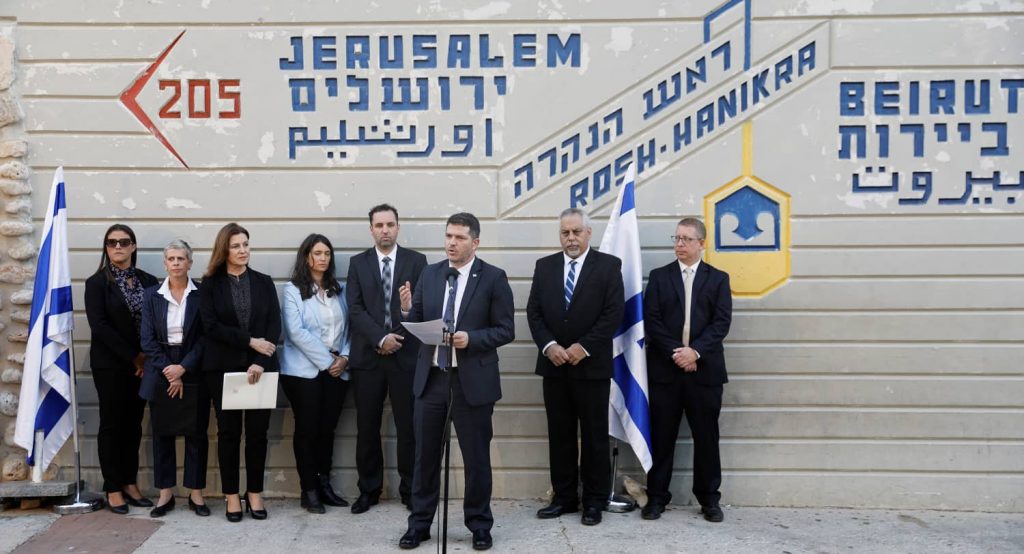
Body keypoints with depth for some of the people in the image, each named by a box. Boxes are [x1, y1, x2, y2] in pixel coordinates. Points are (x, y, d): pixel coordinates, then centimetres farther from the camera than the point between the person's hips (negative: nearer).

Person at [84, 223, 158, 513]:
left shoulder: (148, 281, 6)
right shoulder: (97, 282, -4)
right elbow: (99, 325, -13)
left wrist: (146, 356, -9)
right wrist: (132, 357, -13)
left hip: (142, 364, 4)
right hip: (110, 364, -4)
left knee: (134, 424, 9)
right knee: (112, 424, 2)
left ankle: (130, 484, 17)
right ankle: (113, 489, 9)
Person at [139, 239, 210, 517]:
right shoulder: (152, 295, 4)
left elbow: (205, 337, -5)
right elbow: (148, 339, -1)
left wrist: (183, 368, -14)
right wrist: (168, 370, -11)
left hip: (193, 372, -1)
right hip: (161, 372, 2)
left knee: (196, 433, 4)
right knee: (162, 432, 6)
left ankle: (196, 493, 13)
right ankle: (165, 493, 16)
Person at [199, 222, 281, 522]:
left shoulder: (264, 282, 7)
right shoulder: (210, 284, 4)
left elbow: (274, 325, -1)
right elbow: (211, 326, -6)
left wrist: (259, 361, -13)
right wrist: (249, 340, -14)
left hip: (260, 366, 1)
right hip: (223, 367, -1)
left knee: (258, 431, 3)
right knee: (228, 431, 4)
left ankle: (254, 494, 14)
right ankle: (232, 496, 13)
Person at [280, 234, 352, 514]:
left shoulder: (340, 290, 11)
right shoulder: (293, 290, -2)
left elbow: (349, 327, 10)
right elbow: (296, 332, -11)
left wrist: (344, 358, -6)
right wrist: (327, 360, -13)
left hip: (337, 371, 4)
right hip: (304, 370, -4)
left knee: (327, 428, 8)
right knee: (307, 429, 1)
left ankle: (324, 485, 18)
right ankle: (309, 491, 9)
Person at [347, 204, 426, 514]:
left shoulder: (416, 261, 5)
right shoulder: (358, 263, 8)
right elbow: (355, 309, -1)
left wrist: (397, 339, -8)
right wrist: (381, 338, -13)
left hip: (406, 355, -1)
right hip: (368, 356, 1)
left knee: (408, 426, 4)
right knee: (367, 427, 7)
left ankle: (410, 490, 15)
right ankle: (369, 490, 18)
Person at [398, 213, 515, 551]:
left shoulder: (493, 278, -5)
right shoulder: (429, 274, 7)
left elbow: (505, 331, -7)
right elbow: (418, 325, 7)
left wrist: (471, 338, -22)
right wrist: (407, 309, -14)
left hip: (473, 380, -3)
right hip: (430, 377, 3)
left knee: (476, 457, 8)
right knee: (425, 456, 10)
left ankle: (479, 525, 23)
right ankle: (419, 524, 23)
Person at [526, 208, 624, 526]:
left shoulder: (609, 265, -2)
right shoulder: (545, 266, 9)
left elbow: (613, 314, -9)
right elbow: (534, 312, 6)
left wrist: (583, 347, -15)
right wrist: (548, 346, -10)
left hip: (591, 365, -3)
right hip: (554, 364, 4)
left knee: (594, 435, 4)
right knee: (559, 434, 9)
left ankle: (595, 500, 13)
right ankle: (564, 497, 19)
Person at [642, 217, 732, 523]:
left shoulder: (718, 278, 7)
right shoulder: (659, 276, 8)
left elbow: (722, 322, -3)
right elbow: (651, 321, -1)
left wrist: (695, 351, -15)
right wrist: (675, 353, -12)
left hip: (705, 369, 0)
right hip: (665, 369, 0)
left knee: (706, 437, 6)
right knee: (661, 437, 4)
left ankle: (709, 499, 17)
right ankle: (656, 497, 13)